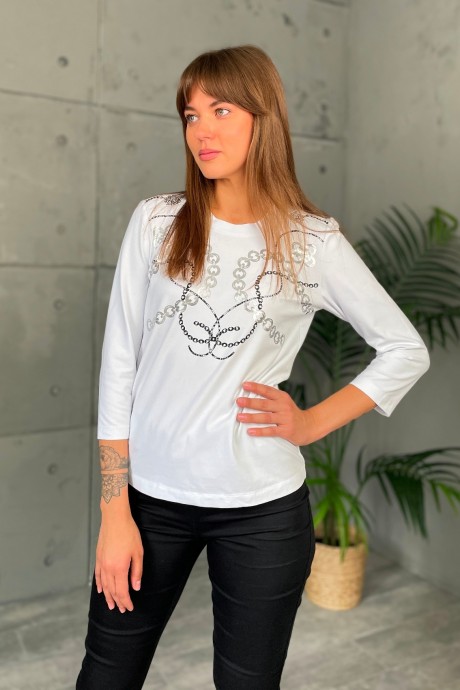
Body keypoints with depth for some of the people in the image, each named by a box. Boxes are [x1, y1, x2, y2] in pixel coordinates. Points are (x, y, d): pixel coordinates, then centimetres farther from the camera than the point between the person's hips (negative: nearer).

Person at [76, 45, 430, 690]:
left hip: (263, 508, -1)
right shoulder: (156, 222, -2)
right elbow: (118, 366, -2)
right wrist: (115, 511, -3)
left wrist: (312, 424, -4)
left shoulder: (313, 242, -4)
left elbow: (408, 351, 5)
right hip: (152, 492, 2)